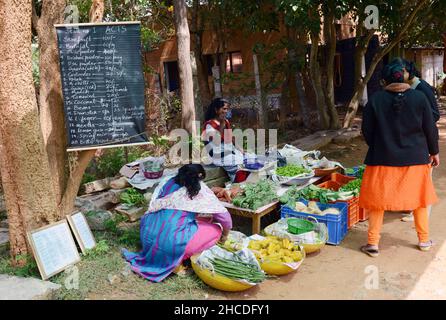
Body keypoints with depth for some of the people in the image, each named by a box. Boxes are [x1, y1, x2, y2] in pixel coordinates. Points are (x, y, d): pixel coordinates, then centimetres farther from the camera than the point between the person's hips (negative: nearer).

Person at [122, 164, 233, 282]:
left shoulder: (167, 181, 14)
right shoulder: (201, 190, 4)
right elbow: (224, 215, 4)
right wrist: (224, 235, 22)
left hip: (147, 238, 6)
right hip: (172, 244, -6)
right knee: (216, 229, 10)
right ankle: (180, 258, 2)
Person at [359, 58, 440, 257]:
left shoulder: (376, 99, -8)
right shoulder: (419, 97, -5)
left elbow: (367, 131, -3)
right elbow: (430, 128, 1)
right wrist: (434, 152, 15)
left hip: (383, 158, -2)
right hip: (416, 158, 2)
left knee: (377, 200, 7)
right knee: (418, 197, 18)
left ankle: (373, 244, 11)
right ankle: (424, 240, 30)